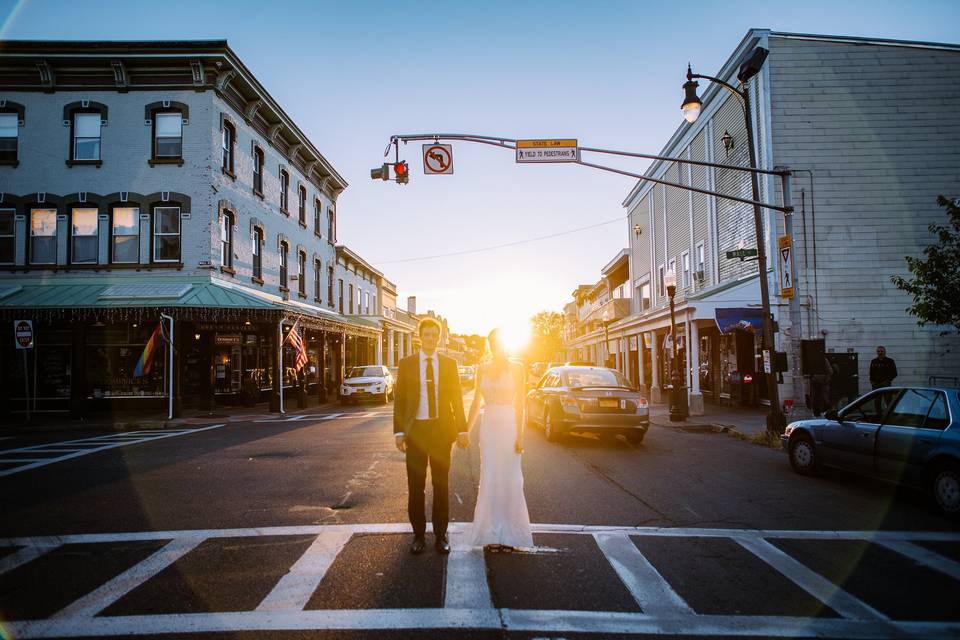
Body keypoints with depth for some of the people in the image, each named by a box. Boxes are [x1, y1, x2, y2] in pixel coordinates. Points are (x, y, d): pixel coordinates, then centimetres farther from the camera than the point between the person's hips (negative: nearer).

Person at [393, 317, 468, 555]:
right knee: (415, 486, 6)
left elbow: (457, 398, 6)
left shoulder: (449, 364, 5)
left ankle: (441, 535, 20)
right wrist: (398, 431, -5)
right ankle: (419, 535, 19)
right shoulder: (406, 364, 2)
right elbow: (399, 399, 2)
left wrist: (462, 429, 0)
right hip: (415, 429, 0)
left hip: (442, 429, 1)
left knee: (441, 484, 8)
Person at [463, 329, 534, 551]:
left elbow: (519, 404, -6)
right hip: (488, 426, 3)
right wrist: (466, 430, 9)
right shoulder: (483, 369, 8)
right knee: (489, 479, 6)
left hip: (509, 426, -3)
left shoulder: (516, 369, -2)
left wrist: (520, 435, -11)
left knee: (510, 479, 2)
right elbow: (476, 402, 11)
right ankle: (493, 533, 16)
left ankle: (510, 533, 14)